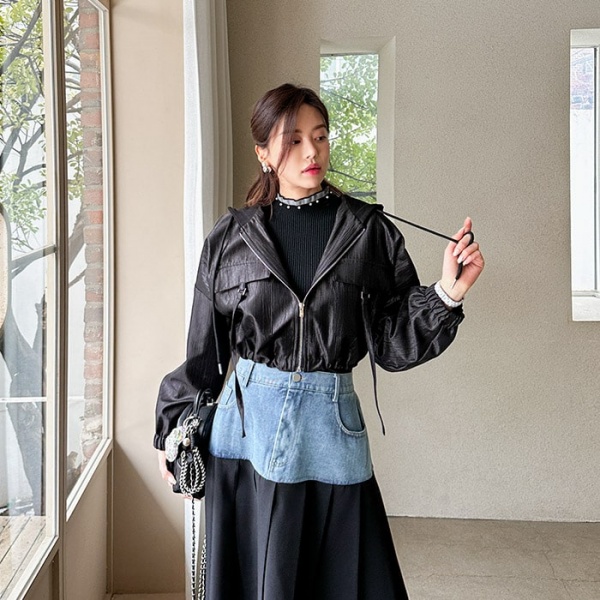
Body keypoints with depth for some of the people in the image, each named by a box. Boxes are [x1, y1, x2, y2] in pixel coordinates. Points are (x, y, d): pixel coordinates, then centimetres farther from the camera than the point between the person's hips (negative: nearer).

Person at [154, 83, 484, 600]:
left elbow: (392, 343, -1)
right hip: (246, 426, 1)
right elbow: (203, 351, 8)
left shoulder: (369, 232, 0)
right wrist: (171, 433, 11)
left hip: (332, 426, 0)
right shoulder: (232, 237, 2)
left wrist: (447, 292, -16)